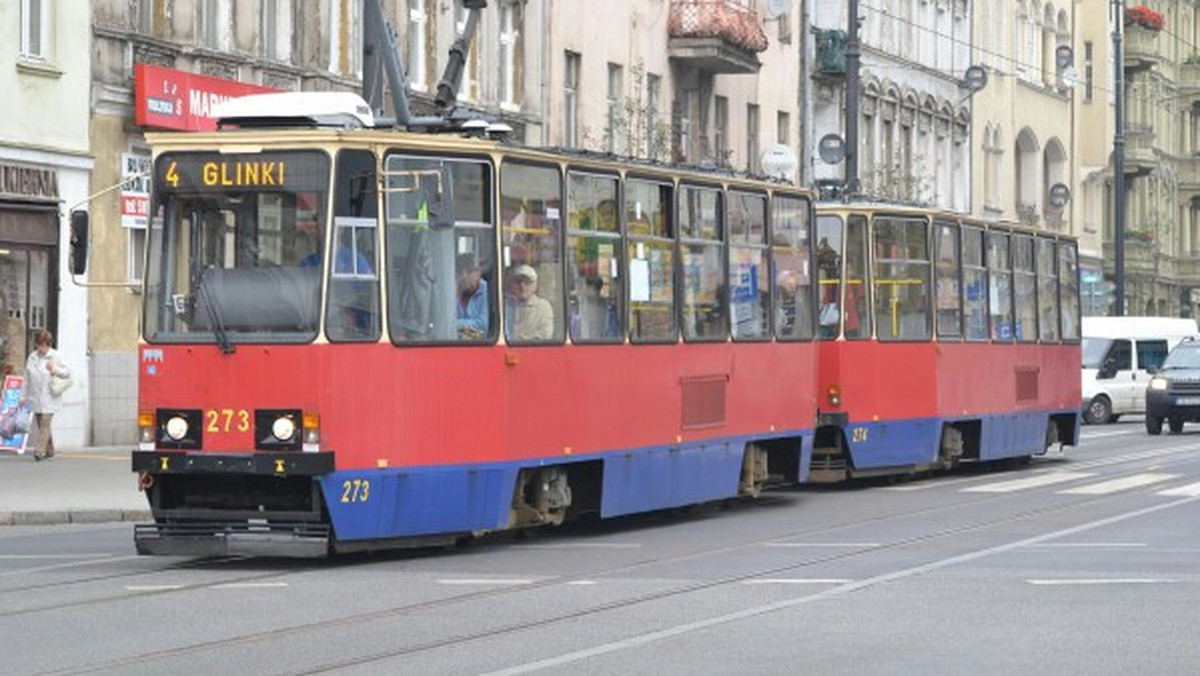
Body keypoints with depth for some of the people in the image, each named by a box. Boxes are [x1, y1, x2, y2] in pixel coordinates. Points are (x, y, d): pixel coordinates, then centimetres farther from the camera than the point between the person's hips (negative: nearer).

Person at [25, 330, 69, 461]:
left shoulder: (55, 356, -3)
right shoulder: (32, 357, 10)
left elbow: (67, 372, 2)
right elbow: (28, 377, 16)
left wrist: (56, 370, -18)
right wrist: (25, 395, 15)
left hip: (49, 397, -5)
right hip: (35, 396, 5)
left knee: (45, 423, -14)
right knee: (41, 424, 10)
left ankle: (40, 450, -18)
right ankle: (49, 450, 22)